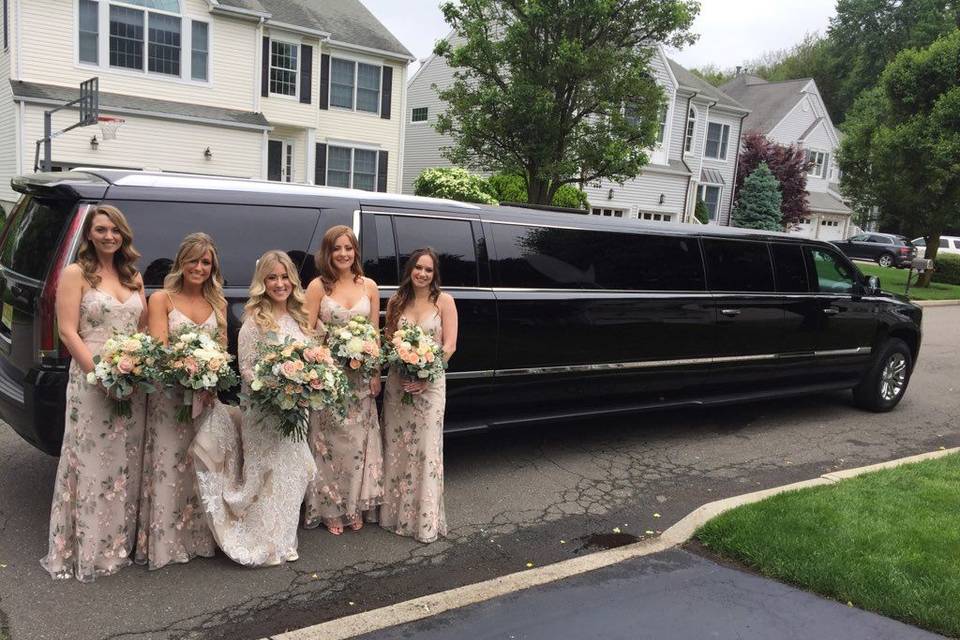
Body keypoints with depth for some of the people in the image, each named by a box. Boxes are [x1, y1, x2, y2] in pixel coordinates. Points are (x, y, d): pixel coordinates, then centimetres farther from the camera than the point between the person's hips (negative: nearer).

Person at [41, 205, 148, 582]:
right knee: (92, 464, -2)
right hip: (92, 381, -5)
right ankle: (85, 550, 9)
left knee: (126, 464, 12)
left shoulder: (133, 276, 14)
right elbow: (68, 332, -9)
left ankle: (120, 543, 24)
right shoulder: (76, 274, -2)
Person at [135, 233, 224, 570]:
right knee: (170, 464, -3)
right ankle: (166, 541, 7)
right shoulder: (162, 299, 0)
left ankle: (202, 536, 19)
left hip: (209, 395, 4)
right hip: (170, 394, -4)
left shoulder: (218, 303, 12)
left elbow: (223, 350, 9)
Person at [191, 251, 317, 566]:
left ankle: (284, 540, 27)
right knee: (267, 475, 0)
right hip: (263, 412, -6)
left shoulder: (298, 319, 8)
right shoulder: (255, 321, -10)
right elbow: (246, 369, -12)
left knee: (291, 474, 13)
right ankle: (263, 545, 13)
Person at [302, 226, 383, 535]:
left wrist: (376, 374, 3)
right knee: (330, 442, 3)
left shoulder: (369, 286, 6)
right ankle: (330, 509, 17)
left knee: (358, 441, 8)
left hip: (361, 375, 3)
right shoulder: (318, 286, -3)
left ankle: (355, 506, 23)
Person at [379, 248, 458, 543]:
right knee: (397, 447, 9)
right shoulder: (396, 302, 6)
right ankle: (395, 512, 23)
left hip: (430, 382, -3)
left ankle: (425, 521, 11)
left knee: (426, 449, 0)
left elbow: (449, 345, -7)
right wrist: (400, 367, -9)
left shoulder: (444, 301, -3)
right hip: (397, 381, 3)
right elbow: (387, 340, 10)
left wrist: (425, 378, -14)